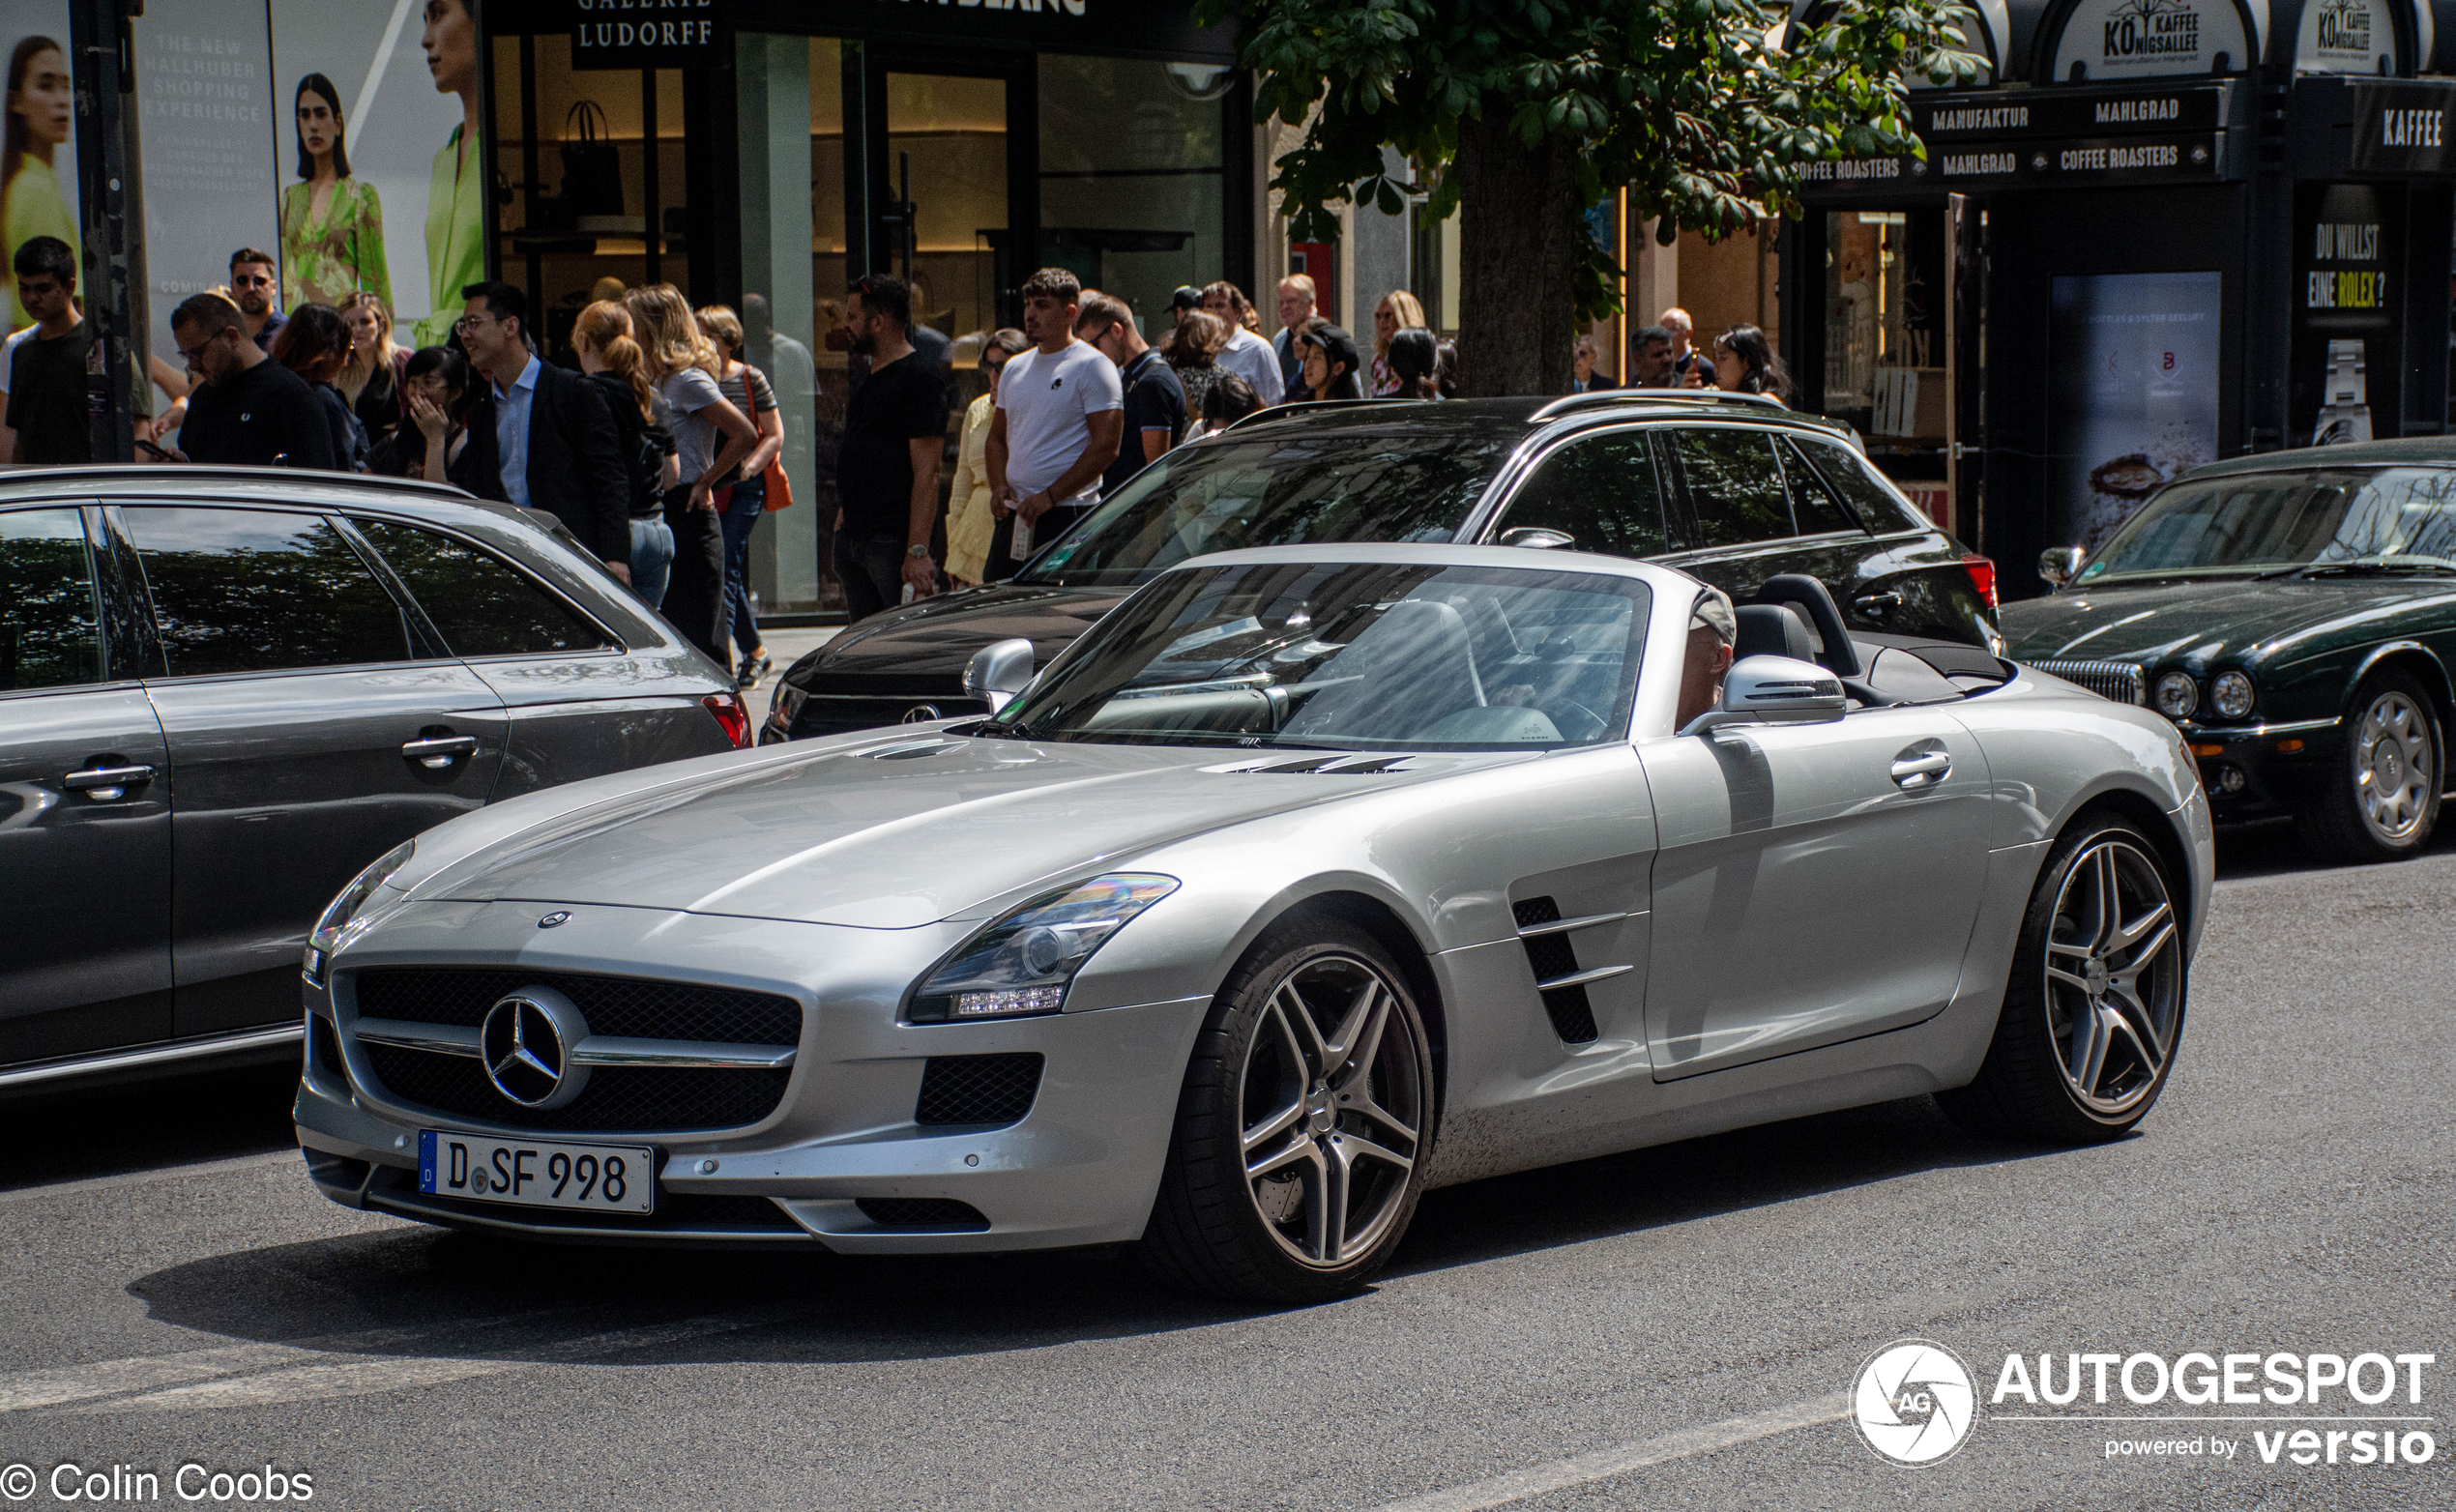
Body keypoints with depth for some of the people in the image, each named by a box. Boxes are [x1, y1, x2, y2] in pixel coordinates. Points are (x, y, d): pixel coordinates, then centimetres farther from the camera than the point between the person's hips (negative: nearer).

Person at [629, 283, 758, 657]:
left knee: (698, 642, -6)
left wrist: (704, 483, -11)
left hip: (688, 517, -9)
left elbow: (746, 435, -18)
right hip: (663, 517, 9)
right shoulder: (659, 381, 15)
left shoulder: (688, 380, -11)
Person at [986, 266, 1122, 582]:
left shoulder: (1093, 367, -5)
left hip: (1067, 516, -7)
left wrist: (1049, 496, -17)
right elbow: (997, 437, 25)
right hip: (1014, 517, 7)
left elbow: (1105, 446, -12)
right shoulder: (1015, 368, 18)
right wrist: (999, 486, 4)